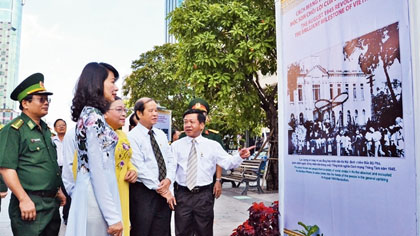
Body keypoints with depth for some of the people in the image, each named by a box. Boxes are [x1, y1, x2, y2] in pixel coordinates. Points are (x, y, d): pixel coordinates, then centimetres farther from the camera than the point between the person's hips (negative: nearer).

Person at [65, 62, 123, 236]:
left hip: (87, 191, 9)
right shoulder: (94, 116, -15)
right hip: (98, 196, -9)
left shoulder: (86, 114, 13)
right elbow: (97, 169, -20)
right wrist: (113, 216, -20)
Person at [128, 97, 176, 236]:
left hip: (165, 192, 6)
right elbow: (140, 169, -16)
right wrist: (161, 190, -14)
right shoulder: (133, 137, -10)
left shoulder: (161, 135, 11)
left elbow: (171, 160, 10)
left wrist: (168, 180, -9)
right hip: (143, 192, -6)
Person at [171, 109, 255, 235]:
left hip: (204, 196, 0)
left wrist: (239, 156, -20)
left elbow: (228, 163, -1)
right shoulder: (176, 145, 3)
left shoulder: (213, 145, 2)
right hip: (182, 195, 1)